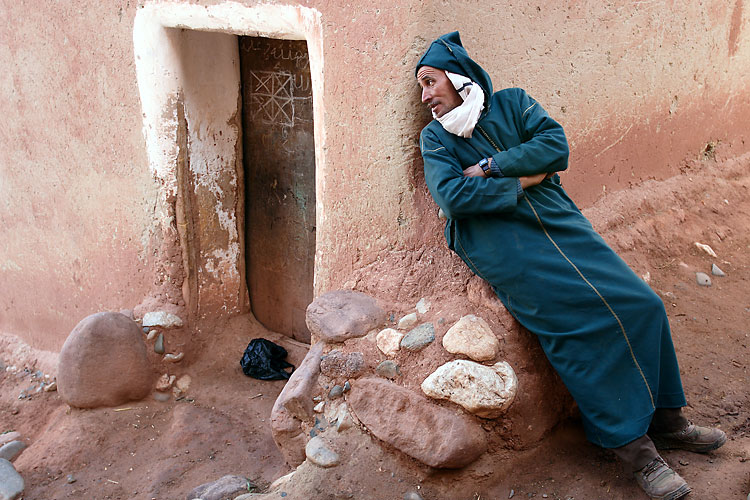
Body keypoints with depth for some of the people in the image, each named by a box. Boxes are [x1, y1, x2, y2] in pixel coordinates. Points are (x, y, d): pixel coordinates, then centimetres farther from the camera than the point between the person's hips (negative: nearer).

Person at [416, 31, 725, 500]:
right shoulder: (435, 137, 8)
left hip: (558, 222, 4)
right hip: (500, 243, -4)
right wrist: (521, 180, -6)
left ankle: (664, 417, 10)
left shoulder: (512, 102, 14)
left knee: (641, 304, -7)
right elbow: (452, 195, -9)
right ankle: (631, 442, -9)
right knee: (582, 317, -21)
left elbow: (556, 146, -2)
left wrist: (490, 168, -8)